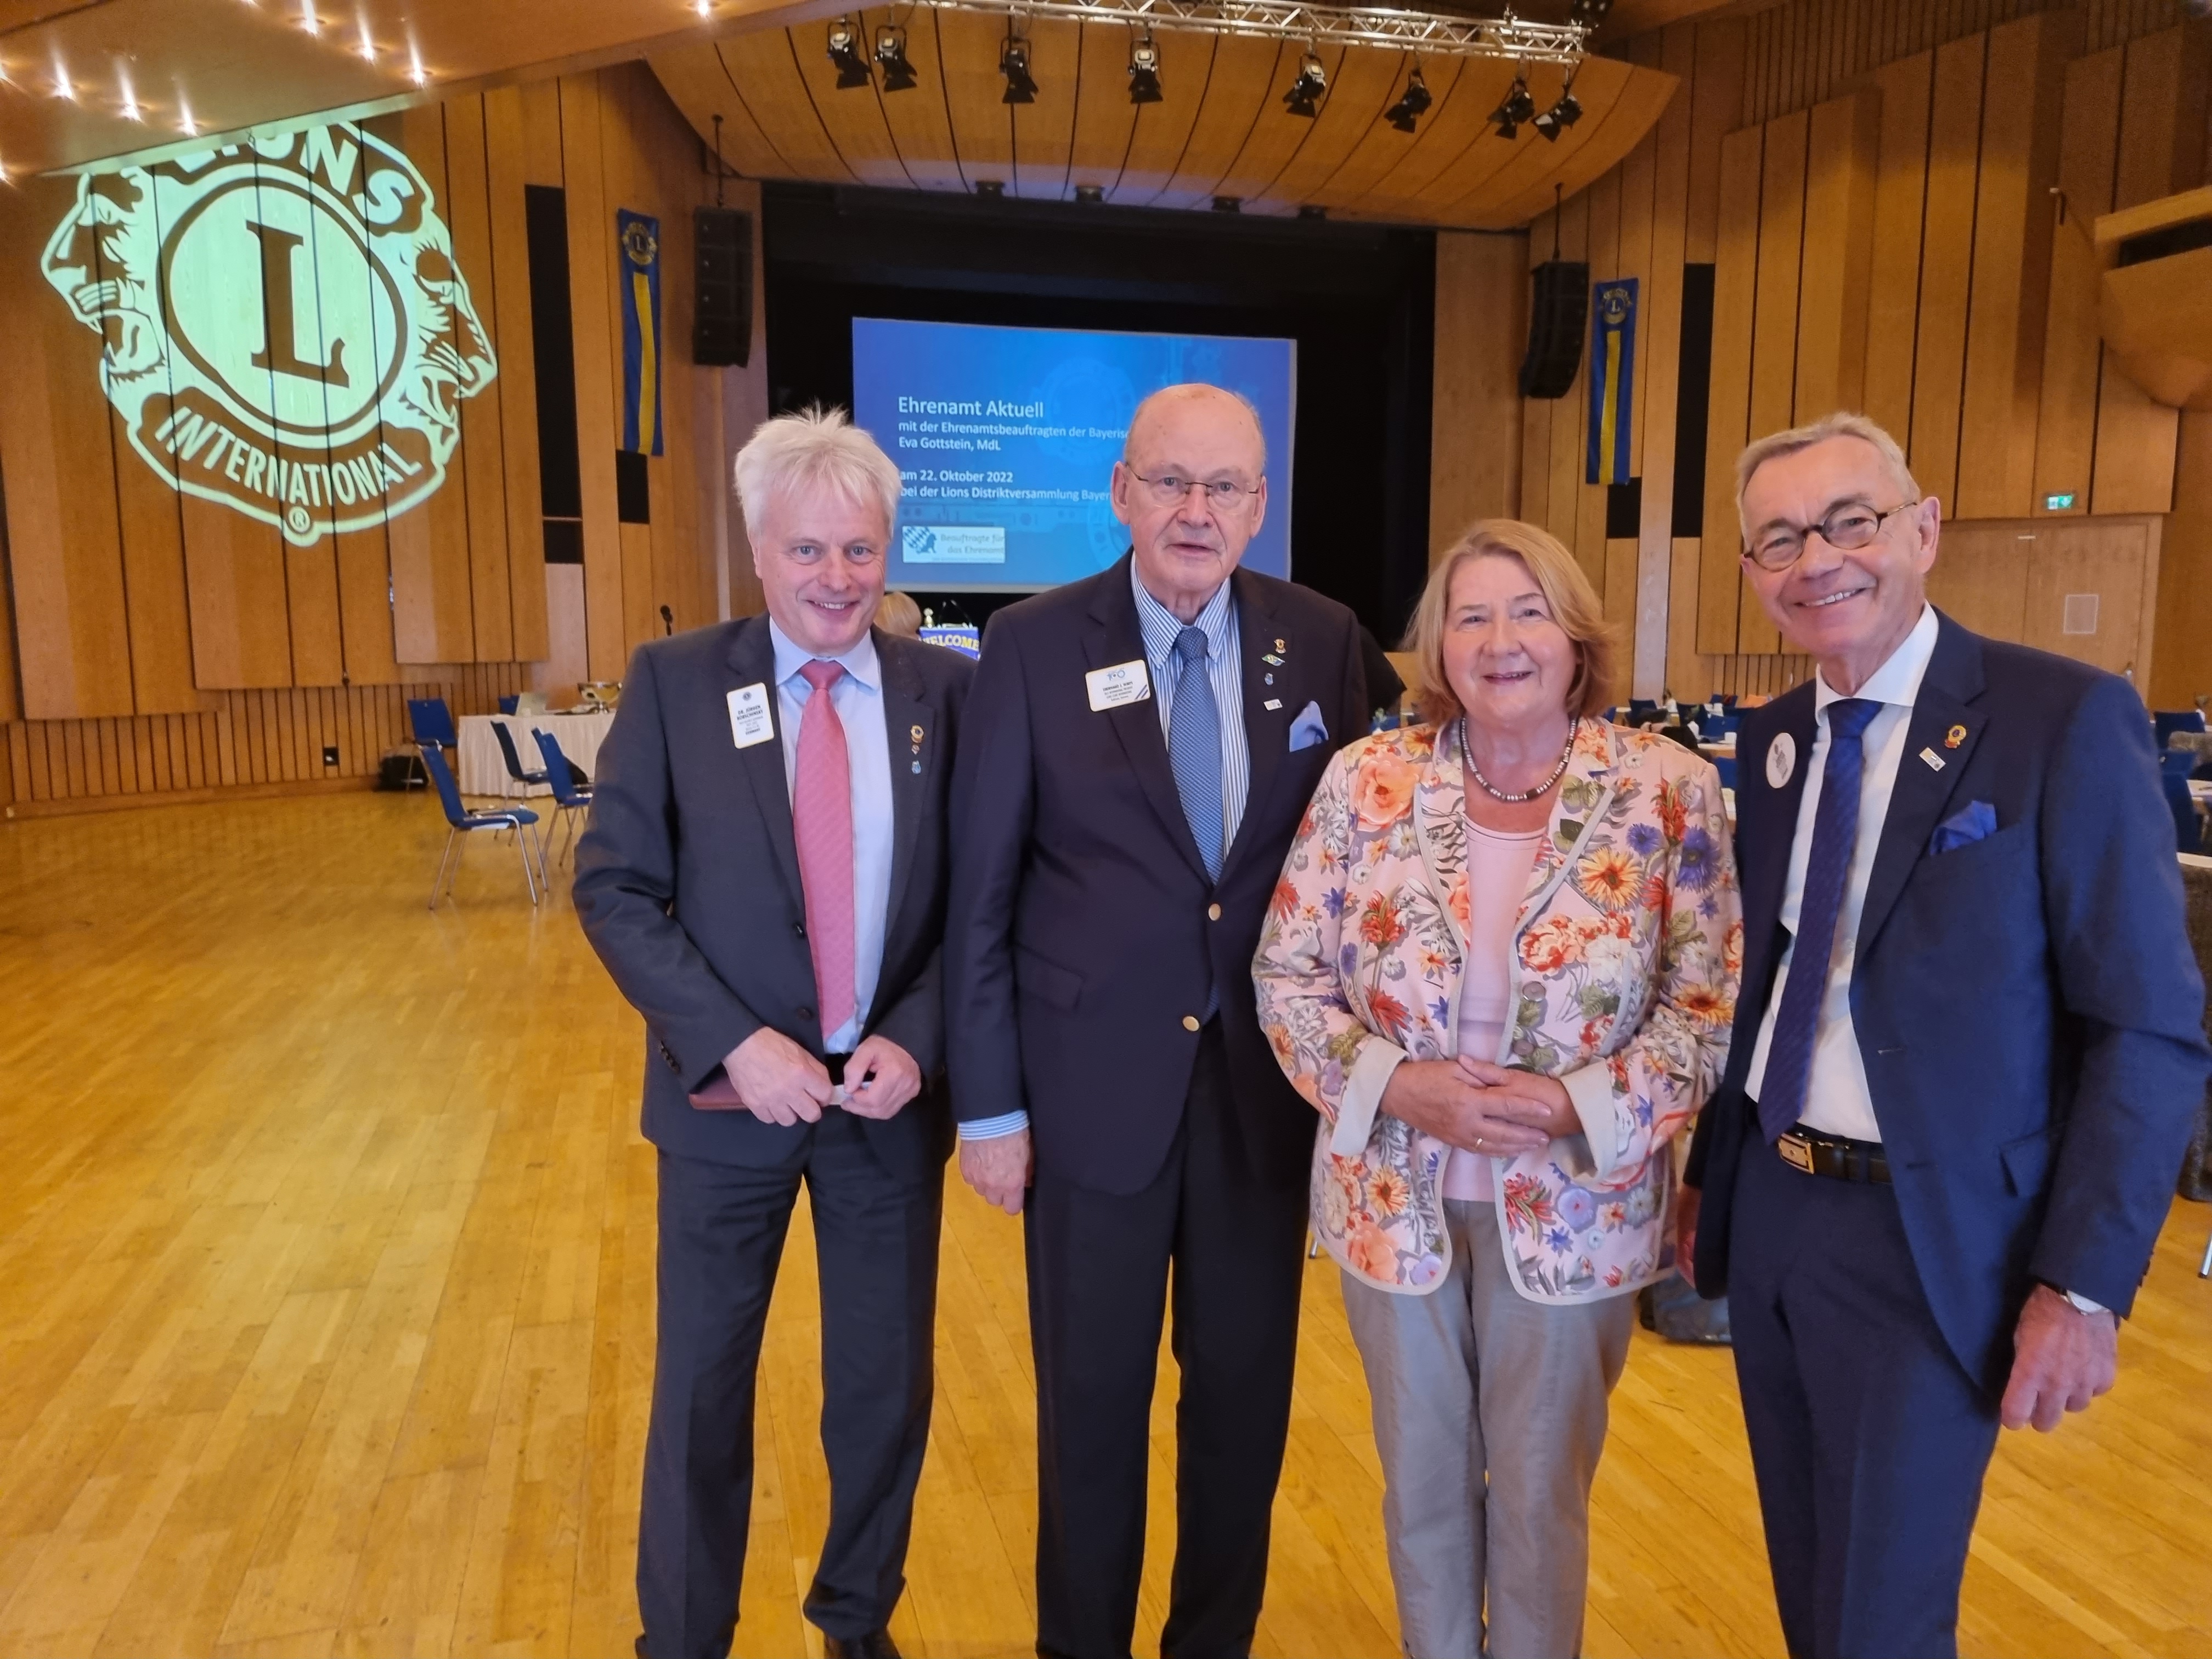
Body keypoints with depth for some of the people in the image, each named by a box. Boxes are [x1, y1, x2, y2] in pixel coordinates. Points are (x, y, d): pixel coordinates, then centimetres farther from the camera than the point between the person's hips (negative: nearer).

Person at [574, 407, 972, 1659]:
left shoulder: (947, 689, -3)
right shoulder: (675, 681, -6)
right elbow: (614, 888, -8)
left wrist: (914, 1042, -14)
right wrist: (735, 1043, -17)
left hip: (892, 1091, 2)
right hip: (730, 1094, -1)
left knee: (888, 1382, 16)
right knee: (702, 1384, 14)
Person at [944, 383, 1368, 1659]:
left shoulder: (1323, 643, -1)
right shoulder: (1035, 645, -7)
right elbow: (982, 894, -5)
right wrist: (988, 1103, -5)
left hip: (1268, 1084, 2)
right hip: (1094, 1086, -2)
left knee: (1246, 1392, 18)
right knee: (1093, 1404, 15)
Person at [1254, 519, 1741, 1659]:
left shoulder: (1668, 790, -8)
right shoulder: (1367, 780, -6)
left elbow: (1711, 1001, -7)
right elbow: (1286, 973, -3)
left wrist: (1579, 1107, -20)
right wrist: (1396, 1086, -17)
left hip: (1571, 1209, -1)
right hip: (1396, 1198, 1)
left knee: (1540, 1494, 17)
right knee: (1422, 1483, 19)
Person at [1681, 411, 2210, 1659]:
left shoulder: (2066, 718, -13)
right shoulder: (1773, 740, 5)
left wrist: (2084, 1284, -15)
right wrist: (1712, 1174, 11)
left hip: (1928, 1236, -6)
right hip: (1768, 1209, 6)